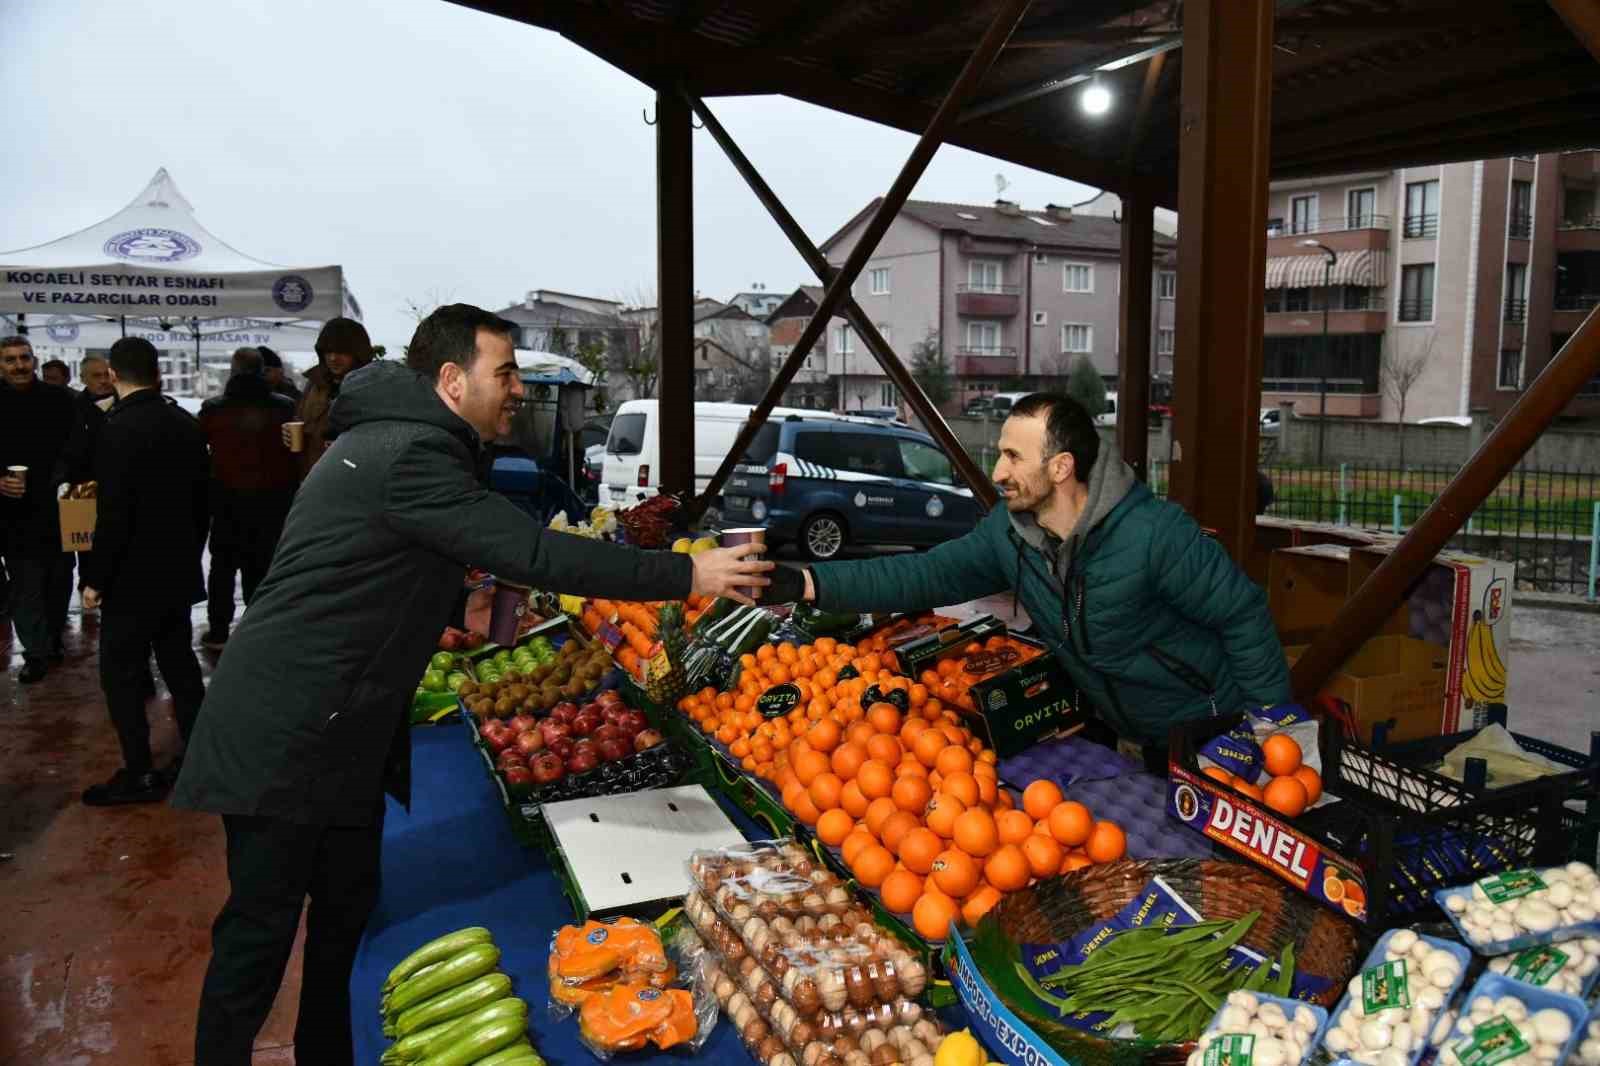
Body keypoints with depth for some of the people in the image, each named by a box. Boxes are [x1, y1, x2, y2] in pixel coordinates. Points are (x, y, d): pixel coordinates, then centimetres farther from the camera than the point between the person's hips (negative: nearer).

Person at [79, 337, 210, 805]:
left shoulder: (120, 428, -18)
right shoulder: (187, 424, 3)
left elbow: (114, 513, -21)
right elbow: (203, 500, 10)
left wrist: (95, 578, -12)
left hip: (134, 575, -7)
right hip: (178, 570, 7)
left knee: (122, 673, 3)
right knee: (179, 662, 16)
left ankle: (140, 773, 9)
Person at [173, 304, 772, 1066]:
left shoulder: (398, 440, 12)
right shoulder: (410, 455, -22)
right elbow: (532, 552, -27)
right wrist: (685, 576, -25)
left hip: (341, 727, 10)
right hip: (285, 730, -10)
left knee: (346, 902, 18)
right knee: (261, 928, 1)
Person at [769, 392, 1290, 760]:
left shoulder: (1157, 533, -29)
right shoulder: (1008, 531, -10)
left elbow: (1245, 615, -20)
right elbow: (924, 574, -12)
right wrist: (806, 584, -22)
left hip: (1212, 735, -6)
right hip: (1135, 740, 6)